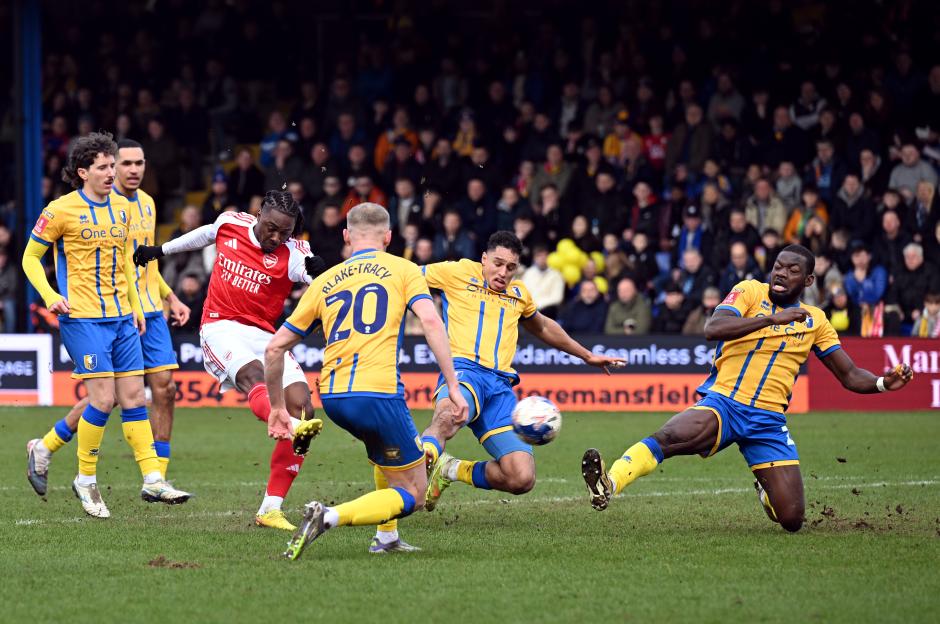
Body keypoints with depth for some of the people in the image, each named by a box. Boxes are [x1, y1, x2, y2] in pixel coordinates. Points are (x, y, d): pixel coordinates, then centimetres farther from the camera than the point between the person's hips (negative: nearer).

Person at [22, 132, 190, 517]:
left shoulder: (122, 209, 12)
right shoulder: (62, 210, -7)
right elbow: (30, 257, 0)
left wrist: (135, 306, 22)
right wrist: (50, 295, -14)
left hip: (121, 318, 6)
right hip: (83, 318, -6)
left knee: (133, 396, 3)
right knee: (103, 397, -11)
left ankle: (152, 480, 6)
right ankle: (85, 481, 4)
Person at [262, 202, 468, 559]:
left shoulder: (324, 282, 20)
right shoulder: (403, 270, 9)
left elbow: (275, 347, 19)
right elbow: (430, 321, -8)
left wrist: (277, 407, 30)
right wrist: (453, 386, -9)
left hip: (331, 396, 6)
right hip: (377, 393, -6)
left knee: (387, 447, 35)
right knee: (413, 496, 4)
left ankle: (386, 539, 27)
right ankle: (330, 517, -18)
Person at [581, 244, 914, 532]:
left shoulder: (814, 321, 14)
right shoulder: (751, 291, 3)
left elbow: (849, 375, 17)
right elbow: (712, 328, -15)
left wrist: (883, 383, -3)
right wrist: (772, 319, -23)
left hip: (768, 420, 4)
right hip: (722, 402, -4)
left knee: (791, 519, -5)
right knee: (671, 436, -37)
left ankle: (766, 490, 29)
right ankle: (609, 484, -48)